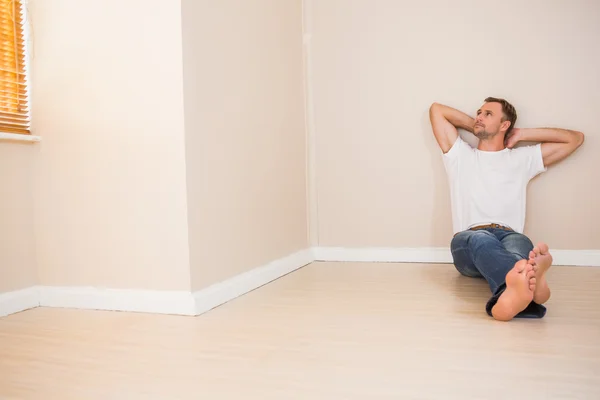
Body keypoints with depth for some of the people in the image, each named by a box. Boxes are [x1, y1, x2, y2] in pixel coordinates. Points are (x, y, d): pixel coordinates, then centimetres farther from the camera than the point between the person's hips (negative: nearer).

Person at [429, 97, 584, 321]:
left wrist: (521, 134, 27)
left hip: (508, 237, 1)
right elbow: (436, 109, 29)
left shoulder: (522, 158, 26)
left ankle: (515, 290, -72)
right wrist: (475, 127, 32)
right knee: (480, 239, -39)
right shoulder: (460, 155, 25)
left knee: (519, 242, -37)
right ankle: (530, 284, -72)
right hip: (468, 242, -1)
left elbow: (575, 139, 30)